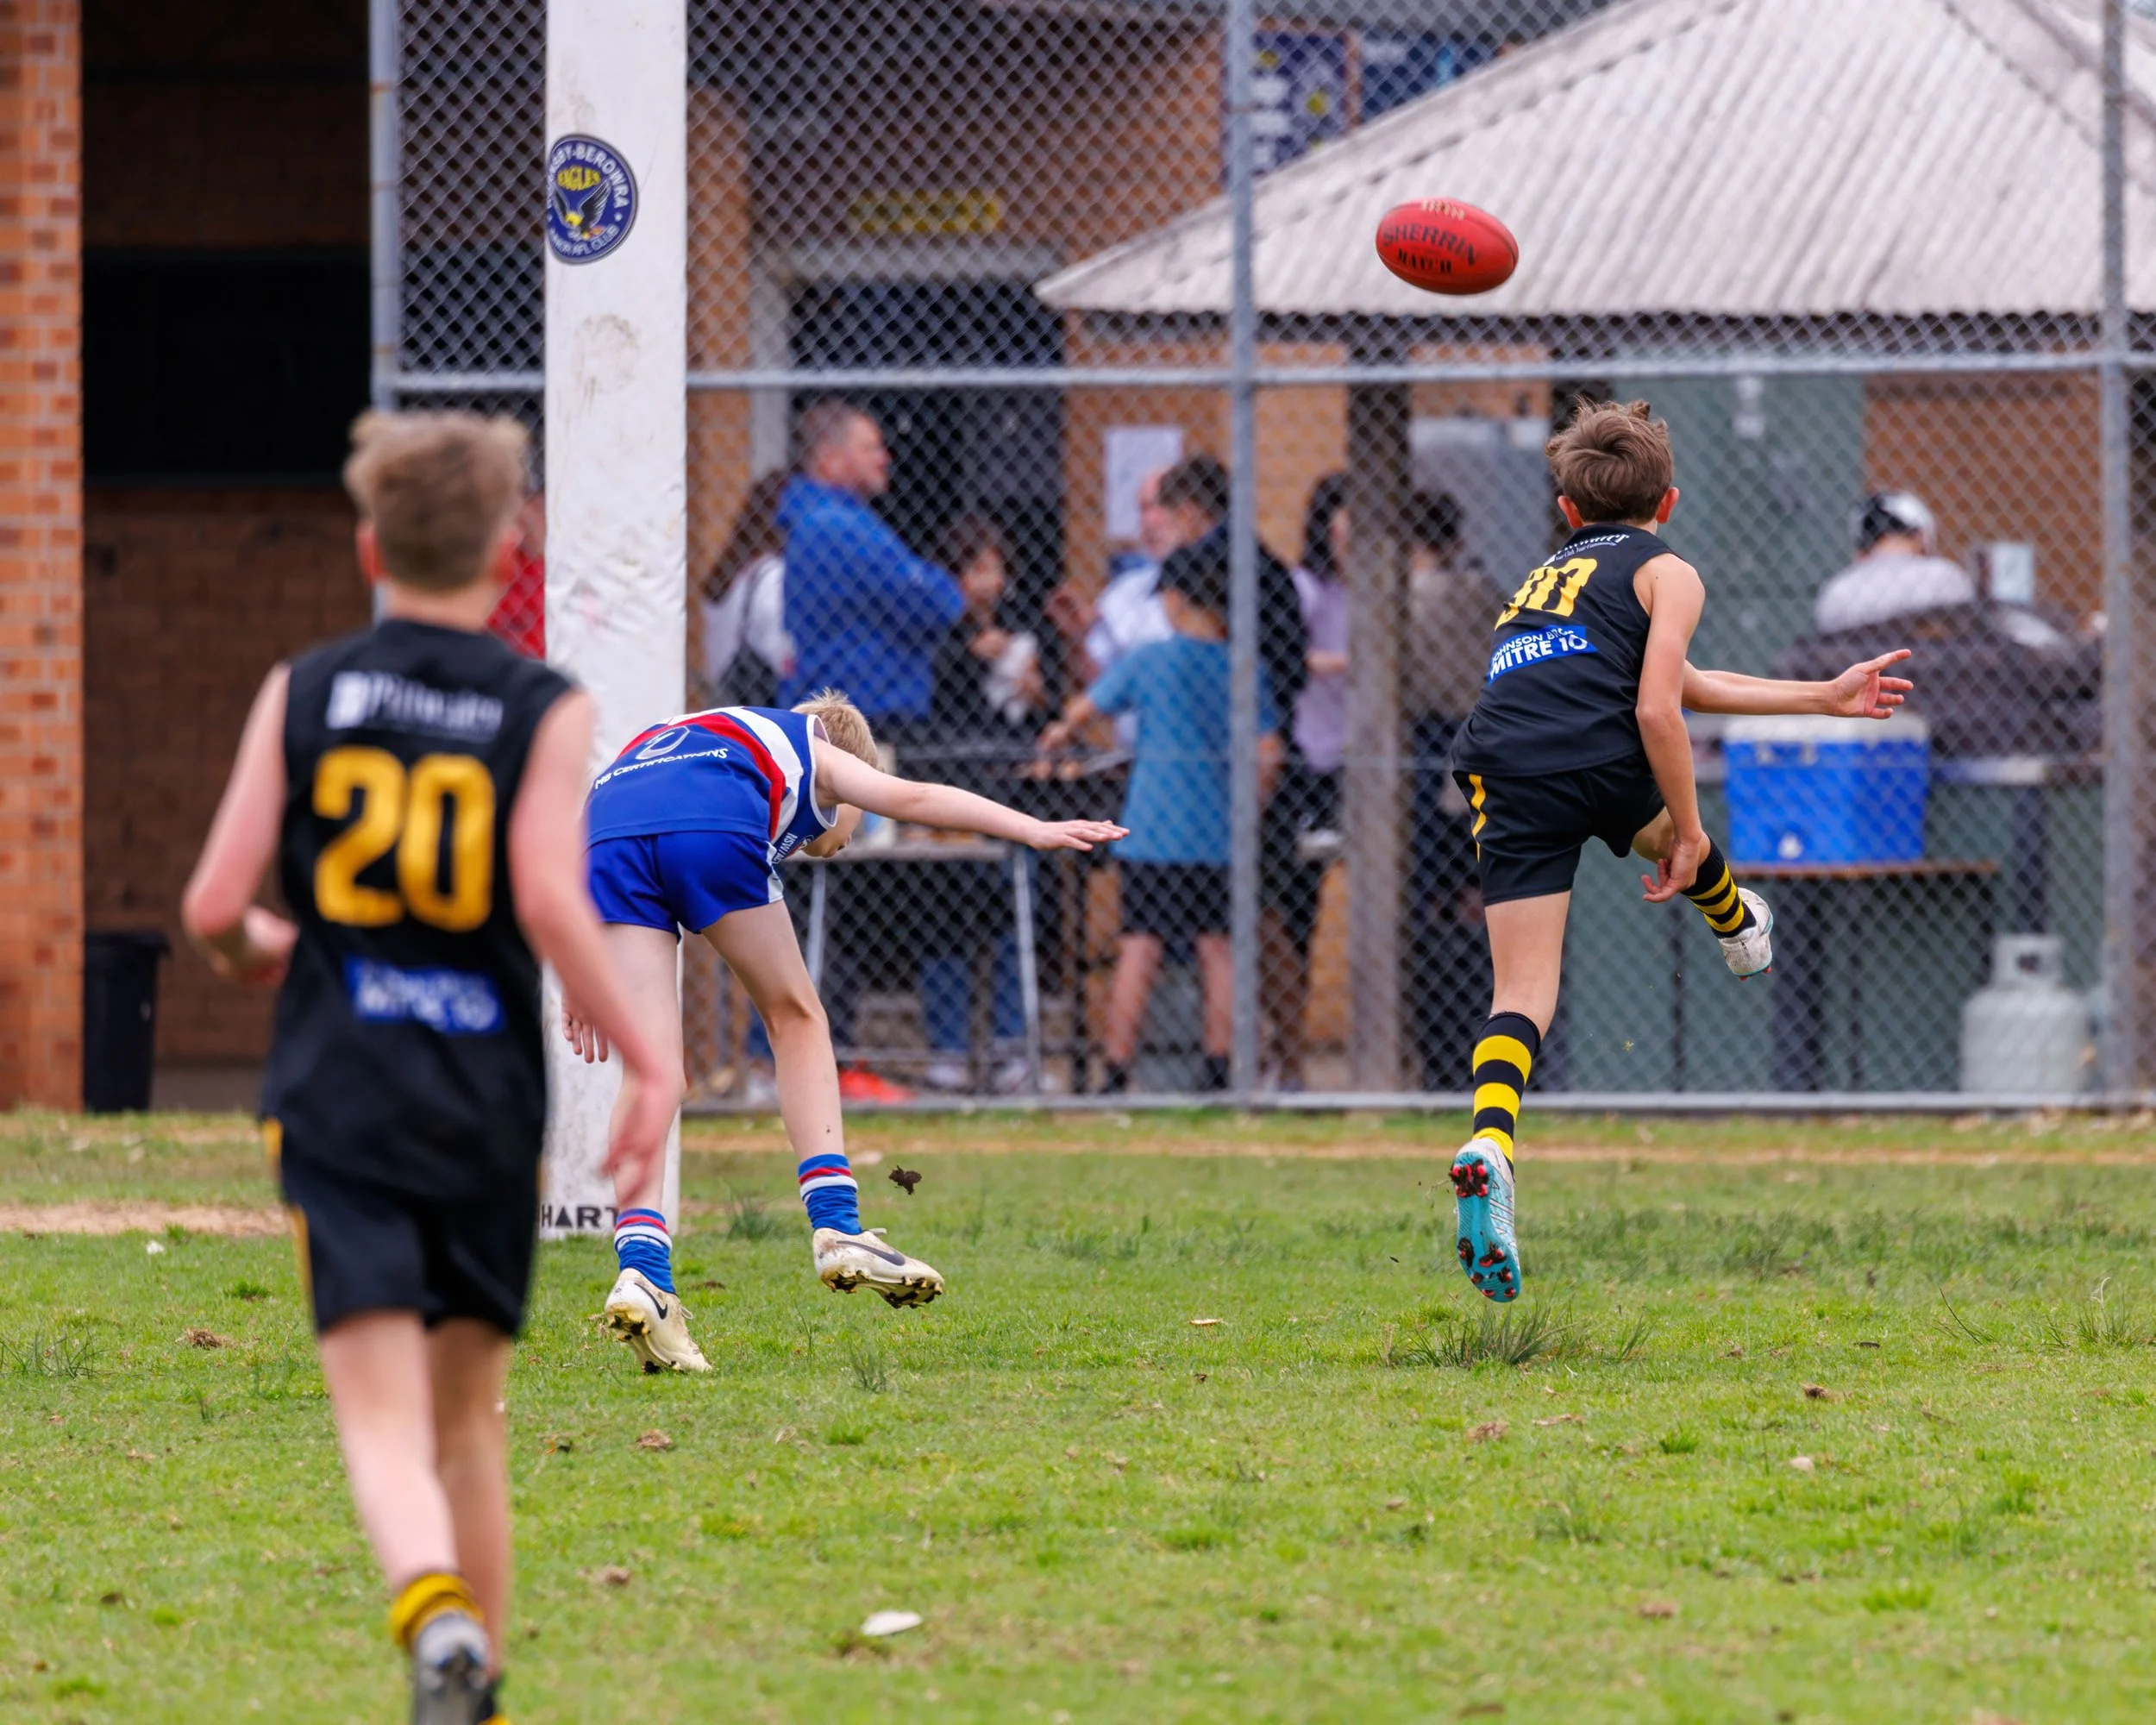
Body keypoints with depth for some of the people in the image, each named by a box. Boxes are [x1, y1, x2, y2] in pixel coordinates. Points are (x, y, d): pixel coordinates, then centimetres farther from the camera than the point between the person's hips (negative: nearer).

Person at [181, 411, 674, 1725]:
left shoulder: (300, 695, 2)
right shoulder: (546, 710, -2)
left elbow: (214, 906, -2)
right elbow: (552, 902, -15)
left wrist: (250, 950, 22)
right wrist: (649, 1062, -6)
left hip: (335, 1089, -1)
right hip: (488, 1095, 1)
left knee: (383, 1420, -8)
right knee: (471, 1419, 16)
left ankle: (439, 1619, -36)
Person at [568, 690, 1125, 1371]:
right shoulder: (819, 753, 33)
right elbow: (910, 798, 16)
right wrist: (1036, 831, 11)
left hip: (607, 825, 4)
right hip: (713, 828, -4)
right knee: (797, 1020, 18)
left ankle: (640, 1265, -17)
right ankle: (836, 1227, 10)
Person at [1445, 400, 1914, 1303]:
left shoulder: (1544, 577, 35)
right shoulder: (1666, 572, 13)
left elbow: (1675, 683, 38)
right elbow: (1658, 709, -3)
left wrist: (1826, 698, 43)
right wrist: (1688, 832, 5)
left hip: (1503, 776, 4)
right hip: (1599, 758, -4)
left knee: (1522, 991, -3)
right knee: (1671, 830, 33)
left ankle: (1489, 1146, -27)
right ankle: (1738, 929, 63)